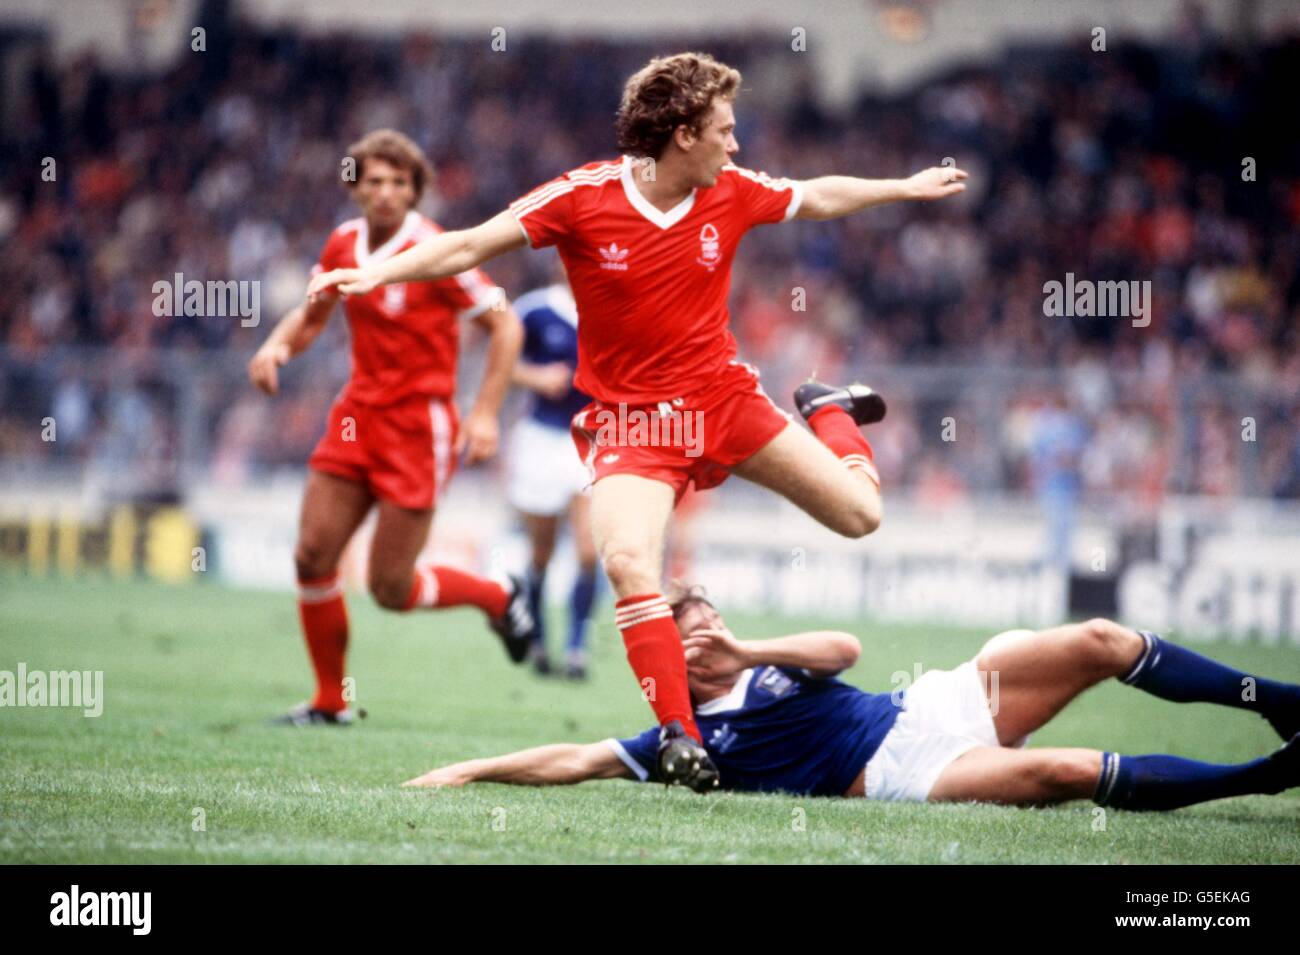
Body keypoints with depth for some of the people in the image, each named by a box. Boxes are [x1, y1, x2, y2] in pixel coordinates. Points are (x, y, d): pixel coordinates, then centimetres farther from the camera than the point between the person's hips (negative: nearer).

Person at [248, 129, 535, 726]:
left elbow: (505, 325, -10)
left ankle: (499, 598, 23)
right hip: (357, 417, 6)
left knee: (391, 589, -5)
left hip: (418, 428, -6)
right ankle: (329, 701, 13)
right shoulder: (344, 244, 4)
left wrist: (485, 413, -16)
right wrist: (278, 345, -1)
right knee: (313, 558, -2)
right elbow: (313, 313, 21)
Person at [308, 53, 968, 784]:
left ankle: (826, 411, 39)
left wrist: (909, 188, 26)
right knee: (629, 562, -29)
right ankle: (681, 733, -18)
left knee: (859, 514, 4)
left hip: (724, 396, 3)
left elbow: (819, 198, 15)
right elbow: (469, 246, -15)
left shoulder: (732, 193, -4)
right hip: (632, 417, -3)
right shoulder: (582, 198, -16)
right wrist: (376, 274, -26)